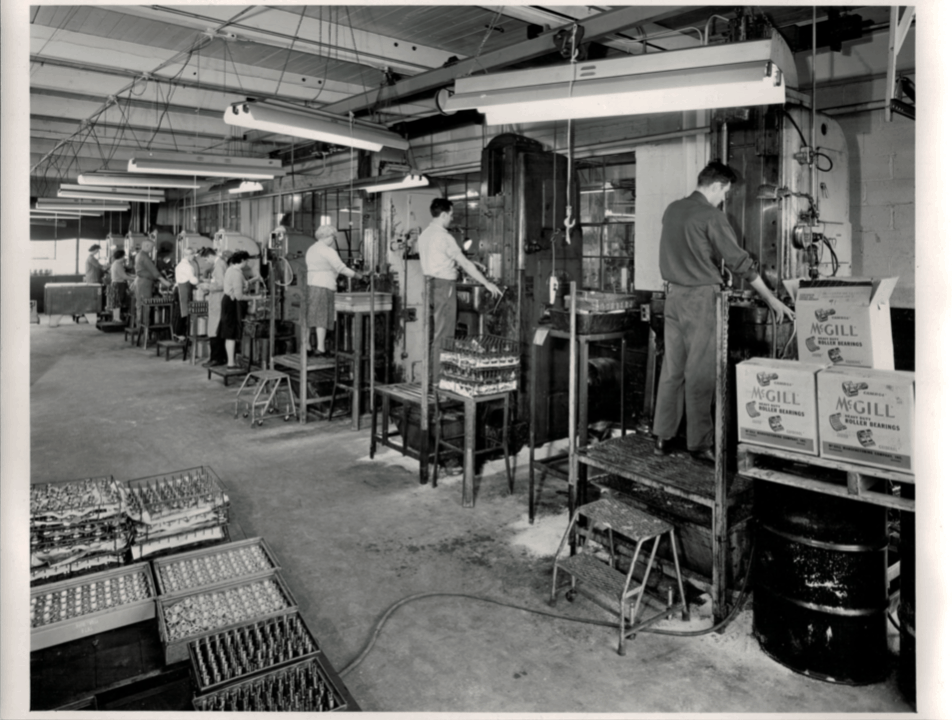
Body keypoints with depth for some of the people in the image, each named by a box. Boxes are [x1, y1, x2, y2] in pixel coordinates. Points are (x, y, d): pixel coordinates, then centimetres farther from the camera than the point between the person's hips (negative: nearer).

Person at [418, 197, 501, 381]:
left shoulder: (424, 235, 11)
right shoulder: (444, 237, -15)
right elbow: (465, 264, -16)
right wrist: (487, 284, -13)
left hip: (429, 284, 8)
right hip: (444, 285, -8)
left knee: (432, 332, 14)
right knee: (442, 335, -2)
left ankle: (428, 376, 19)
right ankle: (438, 379, 3)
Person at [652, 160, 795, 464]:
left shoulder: (672, 210, 11)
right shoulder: (710, 216, -11)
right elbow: (740, 262, -10)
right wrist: (771, 299, -4)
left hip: (673, 295, 7)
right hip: (700, 298, -7)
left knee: (672, 368, 10)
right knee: (700, 373, -1)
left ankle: (662, 438, 15)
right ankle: (700, 444, 6)